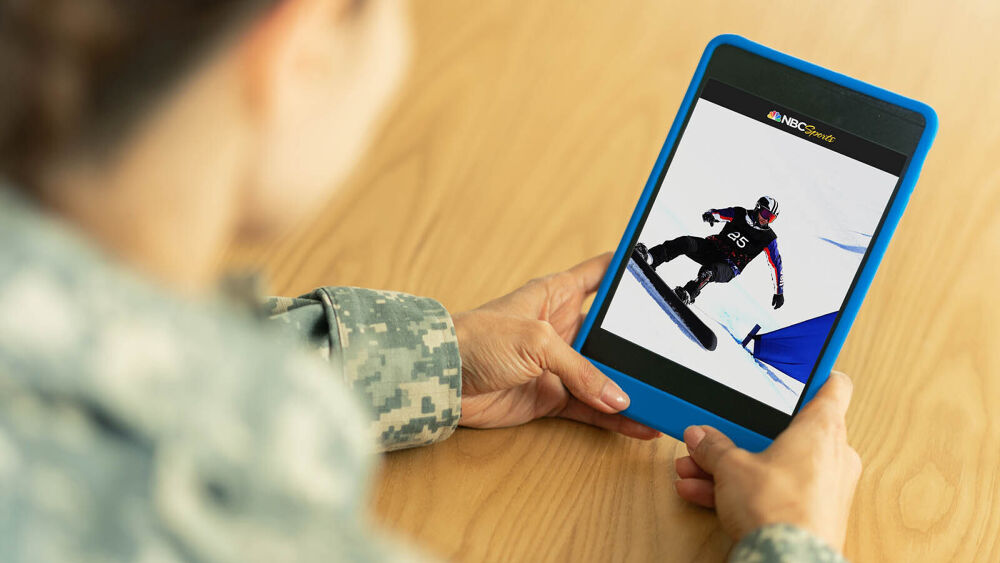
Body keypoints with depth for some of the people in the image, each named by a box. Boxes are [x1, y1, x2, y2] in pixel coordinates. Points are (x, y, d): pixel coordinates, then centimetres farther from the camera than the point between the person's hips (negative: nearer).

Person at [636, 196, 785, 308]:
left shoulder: (768, 238, -2)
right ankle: (650, 259, -39)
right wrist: (709, 215, -21)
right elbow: (715, 213, 6)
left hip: (728, 268, -3)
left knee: (710, 271, -39)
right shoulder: (739, 214, 3)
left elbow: (776, 264, 3)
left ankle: (687, 295, -57)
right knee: (686, 243, -27)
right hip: (712, 248, 3)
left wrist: (779, 292, 3)